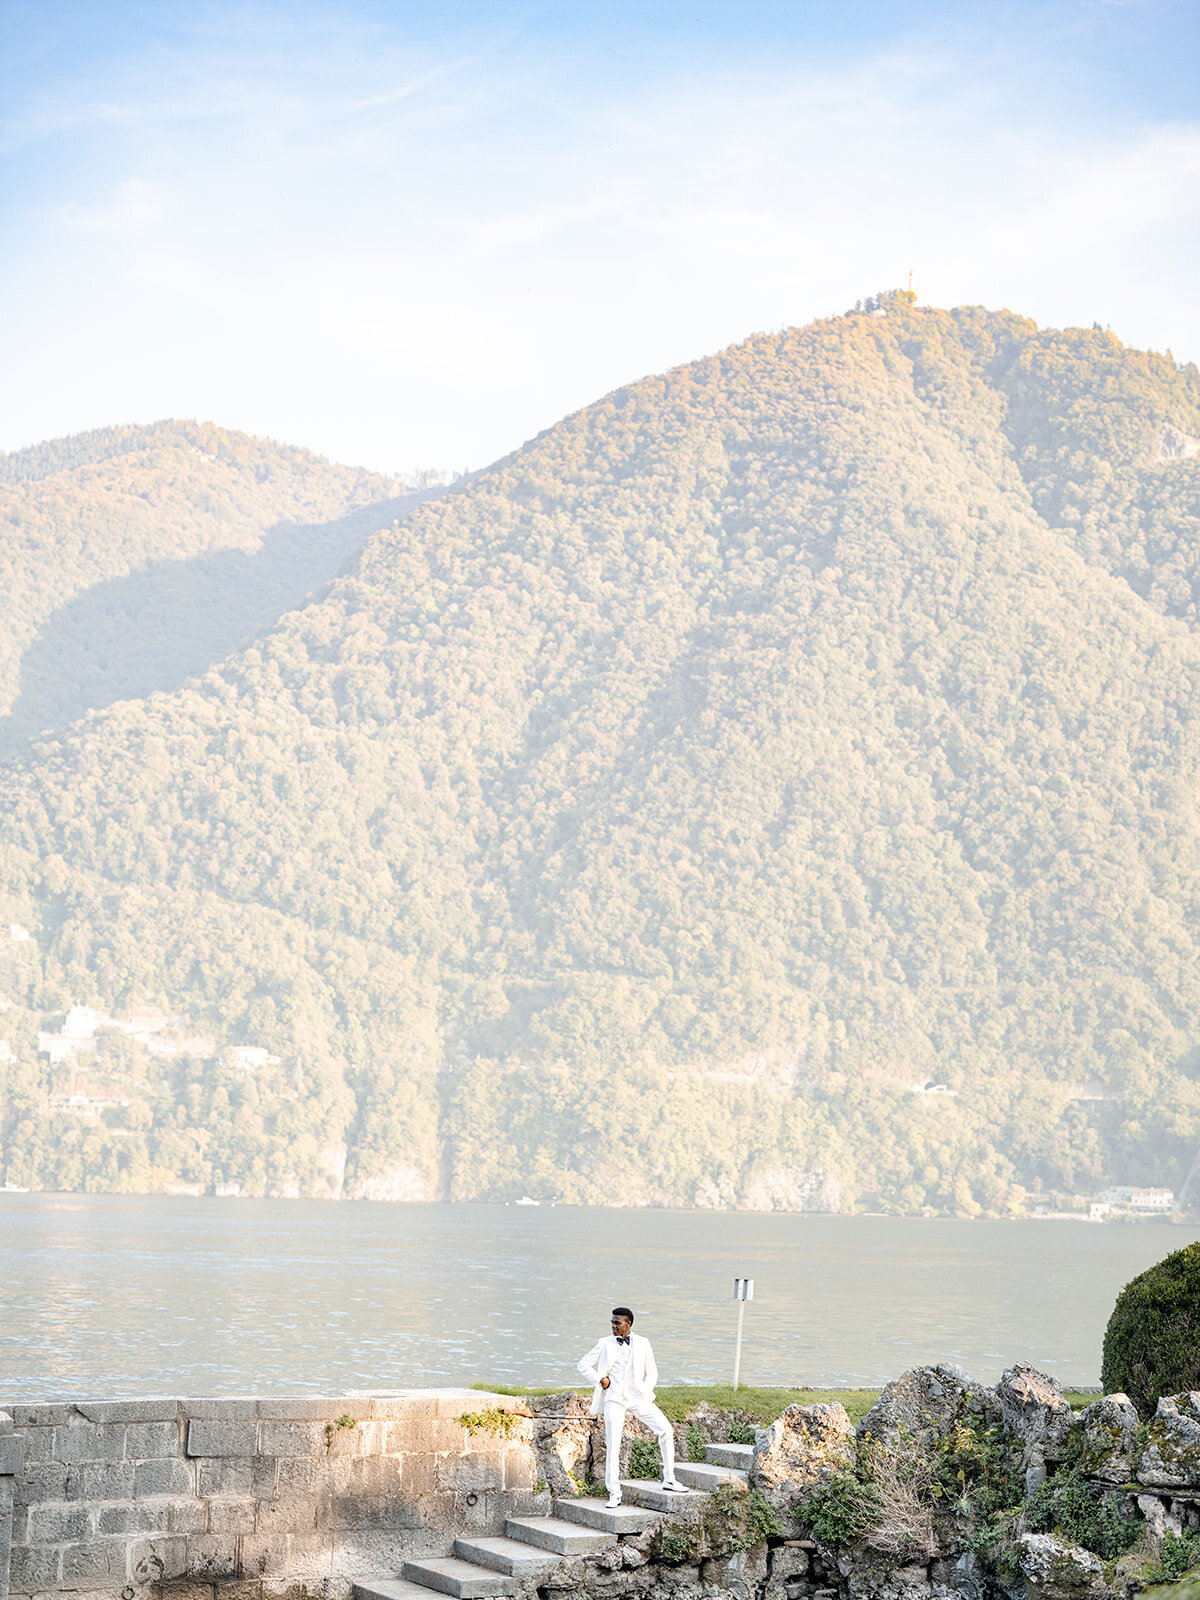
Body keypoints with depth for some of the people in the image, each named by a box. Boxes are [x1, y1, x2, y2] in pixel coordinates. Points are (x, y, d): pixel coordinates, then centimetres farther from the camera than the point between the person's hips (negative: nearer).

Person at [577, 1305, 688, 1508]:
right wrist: (600, 1379, -3)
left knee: (665, 1429, -10)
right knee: (612, 1445, -9)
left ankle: (669, 1479, 1)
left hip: (637, 1397, 1)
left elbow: (652, 1373, 11)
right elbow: (584, 1365, 11)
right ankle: (614, 1493, -1)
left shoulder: (642, 1344, 5)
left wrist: (645, 1394, -3)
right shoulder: (605, 1344, 4)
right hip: (614, 1398, -1)